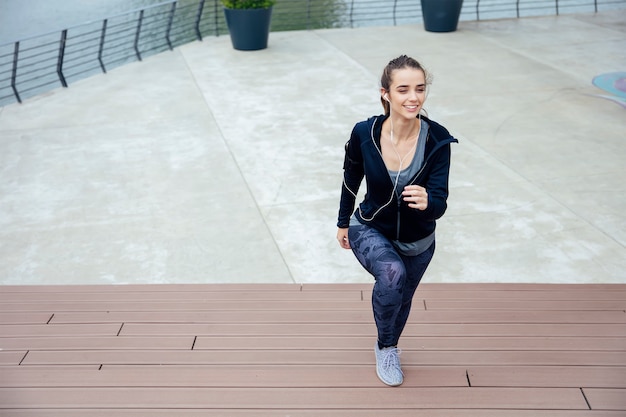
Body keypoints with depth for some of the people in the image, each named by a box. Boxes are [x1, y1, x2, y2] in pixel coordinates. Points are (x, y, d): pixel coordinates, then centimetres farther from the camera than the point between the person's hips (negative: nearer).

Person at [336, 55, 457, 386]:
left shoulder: (437, 139, -24)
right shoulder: (364, 133, -23)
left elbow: (440, 203, -27)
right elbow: (351, 181, -4)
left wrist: (427, 202, -51)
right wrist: (343, 223, 9)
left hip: (418, 241, 2)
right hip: (370, 231, -2)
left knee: (402, 300, 23)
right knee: (392, 274, -33)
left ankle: (388, 348, 57)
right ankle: (386, 347, -4)